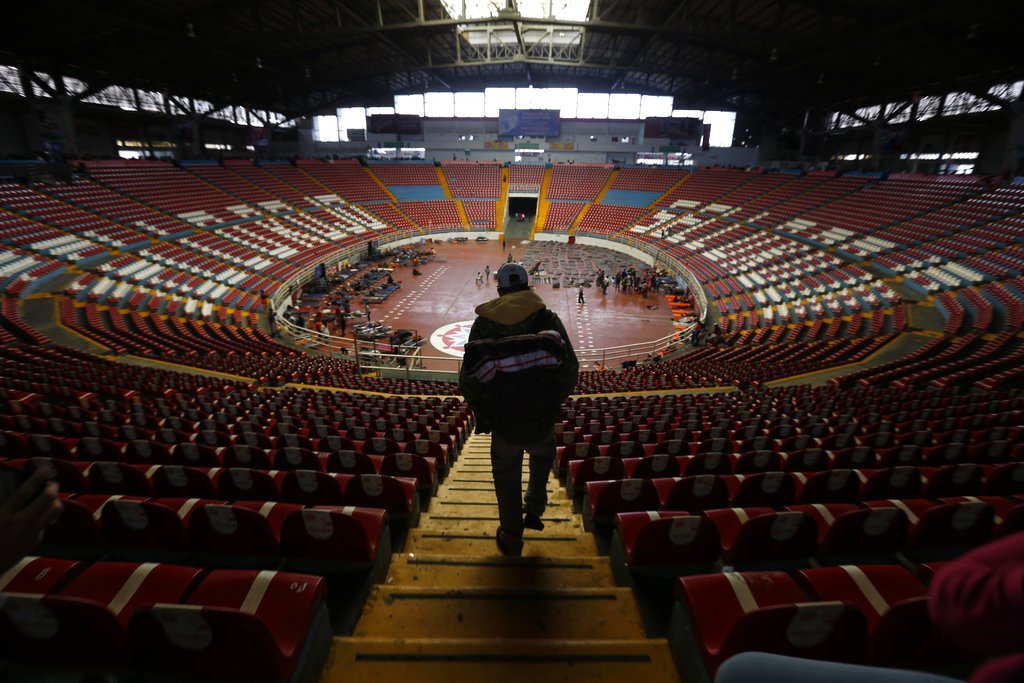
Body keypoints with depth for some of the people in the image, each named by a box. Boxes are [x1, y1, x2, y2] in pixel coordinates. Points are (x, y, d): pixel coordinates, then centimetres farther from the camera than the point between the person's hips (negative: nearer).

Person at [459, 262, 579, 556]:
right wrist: (554, 399, 9)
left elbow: (469, 378, -4)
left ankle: (511, 538, 34)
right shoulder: (546, 317, -9)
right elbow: (569, 370, -10)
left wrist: (481, 410, 12)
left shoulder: (484, 321, -5)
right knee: (543, 454, 33)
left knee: (506, 476, 20)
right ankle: (534, 509, 31)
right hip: (541, 417, 0)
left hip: (502, 419, 0)